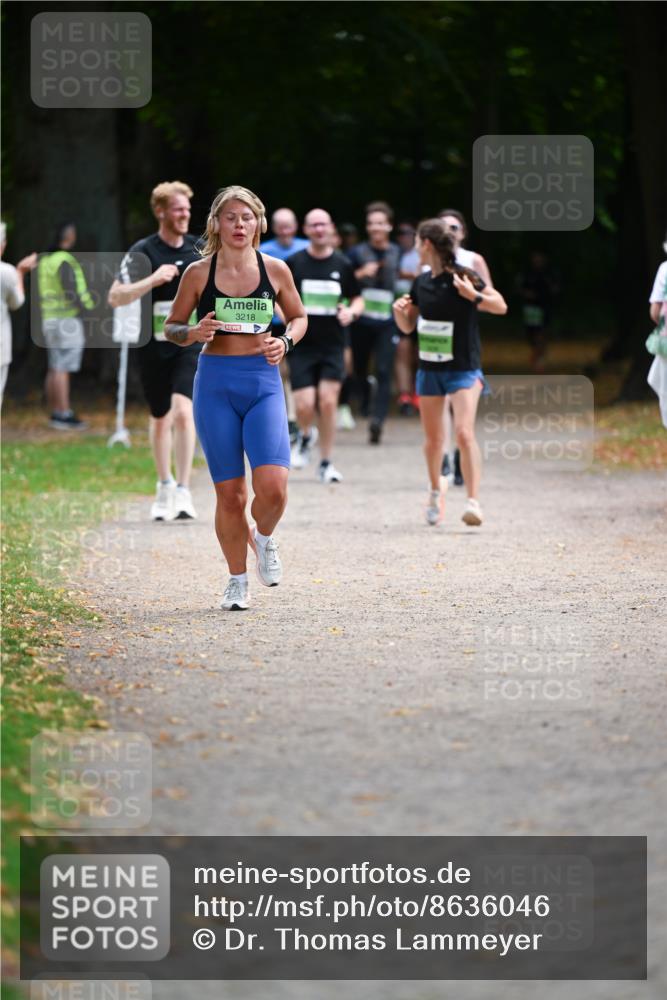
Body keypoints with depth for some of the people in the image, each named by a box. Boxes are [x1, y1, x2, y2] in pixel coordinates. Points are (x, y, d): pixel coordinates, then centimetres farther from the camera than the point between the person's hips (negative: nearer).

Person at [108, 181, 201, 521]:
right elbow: (115, 297, -17)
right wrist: (153, 279, -28)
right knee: (161, 419, 12)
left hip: (189, 345, 0)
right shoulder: (142, 251, -9)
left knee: (183, 411, -19)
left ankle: (183, 492, -17)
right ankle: (164, 485, 34)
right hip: (153, 347, 0)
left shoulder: (199, 248, 2)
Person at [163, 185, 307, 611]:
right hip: (215, 384, 0)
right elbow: (171, 327, 9)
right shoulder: (199, 273, 0)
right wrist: (194, 333, -13)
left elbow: (299, 317, 16)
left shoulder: (275, 270, 2)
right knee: (229, 493, 1)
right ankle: (238, 580, 19)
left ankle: (264, 537, 19)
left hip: (263, 381, 0)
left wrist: (285, 341, -5)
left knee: (273, 487, -16)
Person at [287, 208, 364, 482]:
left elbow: (358, 299, 14)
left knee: (328, 402, -6)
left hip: (333, 345, 1)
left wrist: (351, 311, -8)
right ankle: (304, 437, 25)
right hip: (302, 344, -1)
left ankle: (326, 463, 7)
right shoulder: (294, 263, 1)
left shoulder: (342, 265, 5)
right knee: (305, 405, -10)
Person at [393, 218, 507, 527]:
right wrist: (400, 311, -5)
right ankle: (436, 487, 38)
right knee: (433, 437, 14)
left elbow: (501, 306, -10)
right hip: (429, 368, 6)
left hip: (463, 368, -6)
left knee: (464, 432, -19)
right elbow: (408, 326, 16)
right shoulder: (422, 283, 5)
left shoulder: (463, 276, -12)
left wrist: (474, 296, -26)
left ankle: (473, 501, -20)